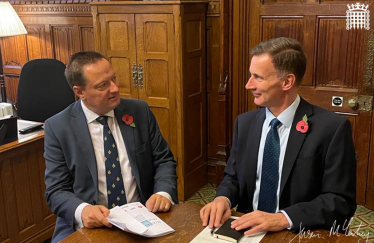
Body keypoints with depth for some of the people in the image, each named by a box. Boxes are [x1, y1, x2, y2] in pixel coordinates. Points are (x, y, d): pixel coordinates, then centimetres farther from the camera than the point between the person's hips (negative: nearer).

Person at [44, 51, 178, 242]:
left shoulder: (140, 111, 2)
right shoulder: (58, 127, -4)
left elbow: (164, 160, 7)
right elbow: (56, 190, -4)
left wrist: (164, 193, -13)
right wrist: (82, 210, -24)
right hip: (88, 225, -1)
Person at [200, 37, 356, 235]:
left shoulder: (333, 128, -10)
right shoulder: (245, 122, 4)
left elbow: (342, 202, -12)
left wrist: (283, 218, -23)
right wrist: (223, 198, -10)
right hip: (249, 230, 4)